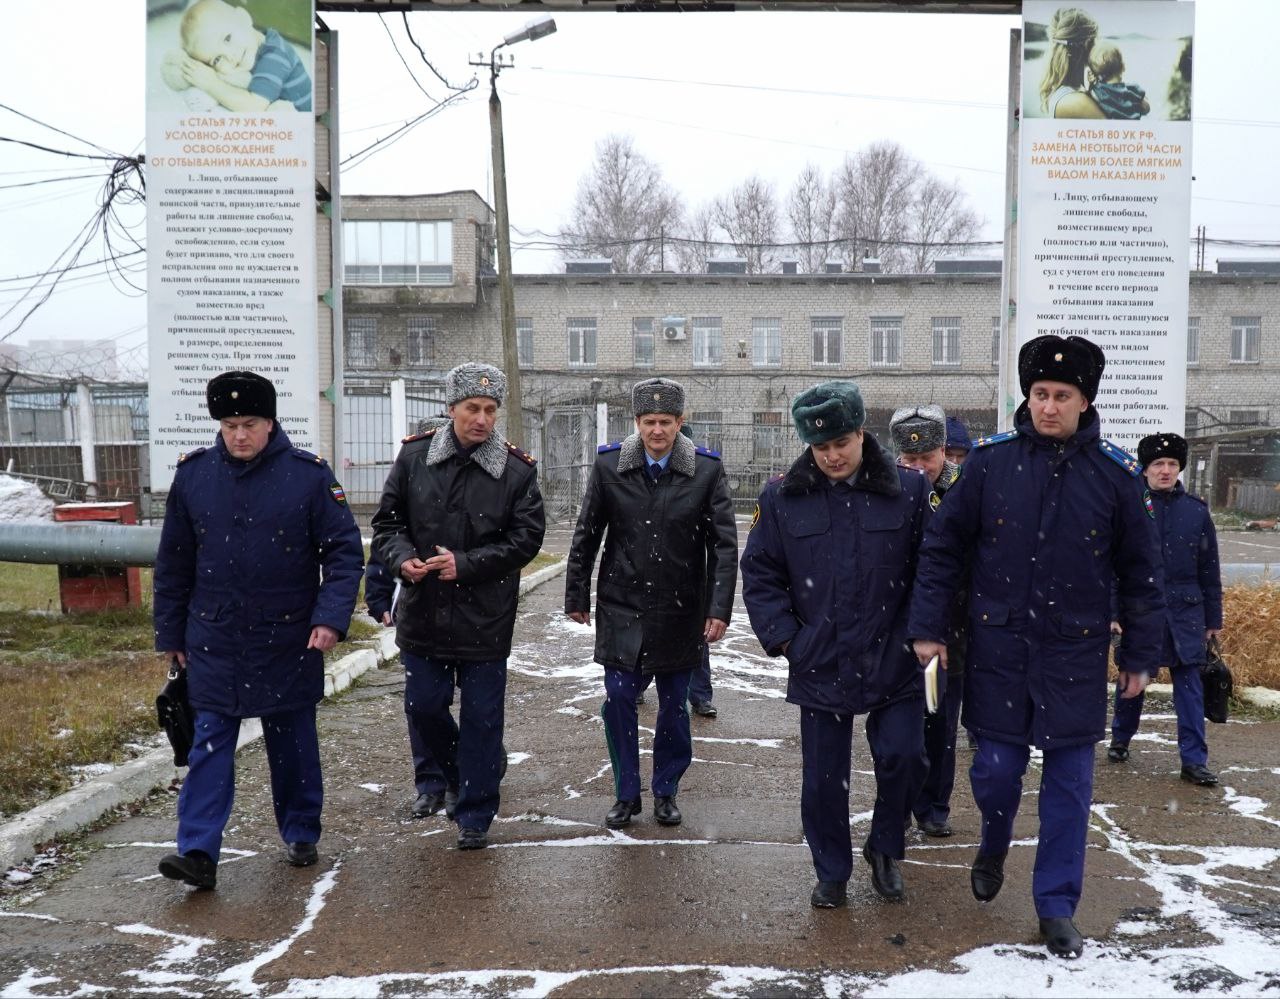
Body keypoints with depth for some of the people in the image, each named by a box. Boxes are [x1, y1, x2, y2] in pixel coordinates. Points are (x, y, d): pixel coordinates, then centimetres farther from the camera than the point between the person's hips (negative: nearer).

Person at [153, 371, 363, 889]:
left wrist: (331, 618, -17)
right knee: (210, 742, 0)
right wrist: (170, 633, 9)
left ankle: (301, 836, 28)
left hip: (289, 639, -1)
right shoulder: (193, 473, -1)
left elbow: (344, 551, -6)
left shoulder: (309, 474, -9)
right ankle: (198, 852, 3)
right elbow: (173, 562, 7)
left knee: (293, 740, 12)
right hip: (214, 640, 1)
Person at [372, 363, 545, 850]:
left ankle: (475, 815, 21)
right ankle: (474, 772, 39)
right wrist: (401, 557, -15)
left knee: (481, 717, 5)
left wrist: (465, 564, -17)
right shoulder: (414, 455, 0)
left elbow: (526, 538, -8)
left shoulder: (516, 470, -6)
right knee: (423, 707, 11)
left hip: (485, 620, -2)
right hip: (423, 612, 3)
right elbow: (386, 521, 6)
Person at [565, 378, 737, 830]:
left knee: (674, 705, 10)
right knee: (617, 701, 1)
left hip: (679, 612, 0)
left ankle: (666, 791, 28)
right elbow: (586, 536, 4)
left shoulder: (707, 469, -7)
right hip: (621, 608, 1)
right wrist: (577, 596, 5)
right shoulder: (608, 465, -4)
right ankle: (627, 794, 19)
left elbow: (724, 544, -6)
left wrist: (719, 608, -11)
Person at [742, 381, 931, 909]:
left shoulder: (908, 489, -5)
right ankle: (832, 874, 30)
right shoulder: (782, 497, -2)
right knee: (823, 778, 9)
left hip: (894, 663, -1)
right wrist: (782, 637, -4)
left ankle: (884, 849, 28)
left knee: (904, 757, -2)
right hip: (819, 665, 1)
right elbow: (759, 573, 4)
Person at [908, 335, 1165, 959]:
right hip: (999, 648, 0)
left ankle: (1056, 908, 21)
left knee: (1069, 780, 6)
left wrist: (1141, 656, 5)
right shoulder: (990, 461, -5)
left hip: (1077, 655, 1)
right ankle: (993, 851, 39)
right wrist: (928, 627, -3)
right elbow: (942, 548, 0)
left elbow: (1139, 573, 4)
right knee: (996, 767, 7)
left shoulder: (1114, 474, -3)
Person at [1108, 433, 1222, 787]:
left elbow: (1209, 569, 8)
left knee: (1189, 684, 1)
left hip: (1184, 612, 2)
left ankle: (1194, 760, 6)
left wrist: (1213, 618, 8)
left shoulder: (1196, 510, 4)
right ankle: (1120, 740, 32)